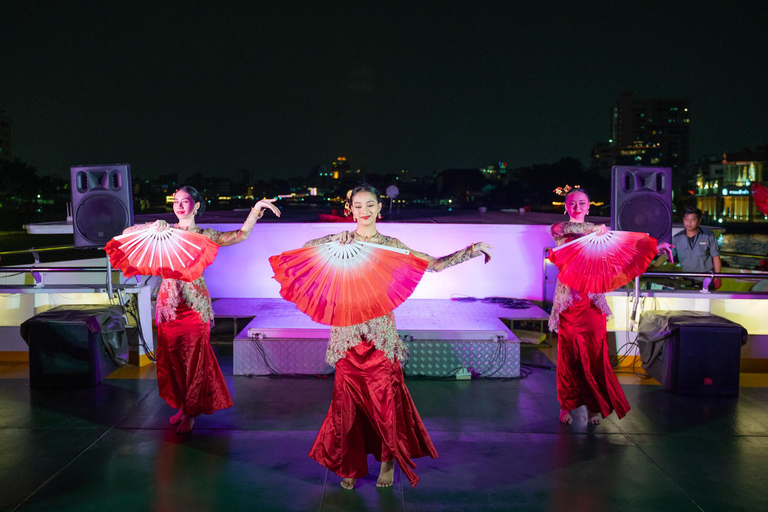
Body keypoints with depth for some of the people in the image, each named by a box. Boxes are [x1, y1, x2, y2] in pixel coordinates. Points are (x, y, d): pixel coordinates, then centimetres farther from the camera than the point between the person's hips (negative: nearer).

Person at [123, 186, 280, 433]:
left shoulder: (204, 235, 3)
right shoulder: (165, 231, 8)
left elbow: (240, 234, -1)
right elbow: (127, 233, 4)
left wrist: (256, 208, -10)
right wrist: (152, 228, -11)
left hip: (194, 303, -3)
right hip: (168, 302, 3)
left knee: (194, 357, 1)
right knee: (171, 357, 8)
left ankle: (191, 412, 13)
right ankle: (182, 405, 26)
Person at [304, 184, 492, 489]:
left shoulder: (391, 245, 7)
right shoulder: (341, 240, 7)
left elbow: (435, 264, 7)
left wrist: (473, 250, 4)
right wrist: (334, 244, -5)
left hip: (380, 332, 0)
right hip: (348, 331, 0)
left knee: (385, 398, 1)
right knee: (347, 399, 4)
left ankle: (388, 461, 23)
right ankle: (349, 465, 22)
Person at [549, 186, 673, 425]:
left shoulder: (596, 232, 13)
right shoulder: (558, 230, 4)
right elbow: (563, 228, -20)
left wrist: (653, 248, 1)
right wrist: (593, 228, -27)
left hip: (592, 298, 2)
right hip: (568, 297, -2)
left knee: (595, 352, -1)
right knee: (569, 352, -2)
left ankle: (594, 405, 9)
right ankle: (566, 405, 10)